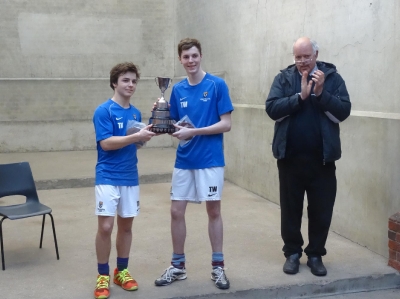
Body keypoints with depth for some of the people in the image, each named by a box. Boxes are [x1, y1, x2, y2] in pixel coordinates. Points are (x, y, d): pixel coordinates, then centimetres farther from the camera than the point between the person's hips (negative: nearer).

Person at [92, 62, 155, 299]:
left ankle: (122, 271, 26)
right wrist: (136, 136, -24)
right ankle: (103, 276, 9)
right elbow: (106, 143, -18)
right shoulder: (104, 111, -10)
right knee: (106, 226, -7)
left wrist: (147, 134, -5)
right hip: (108, 178, -6)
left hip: (130, 177, 6)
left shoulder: (136, 113, 9)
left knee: (126, 225, 12)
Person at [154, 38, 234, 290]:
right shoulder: (178, 89, 6)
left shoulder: (217, 85, -8)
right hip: (184, 161, 4)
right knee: (177, 212, 6)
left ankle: (218, 266, 20)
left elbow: (226, 124, -11)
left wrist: (194, 131, -19)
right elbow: (175, 125, 11)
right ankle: (178, 266, 22)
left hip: (210, 160, -4)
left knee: (214, 211, 6)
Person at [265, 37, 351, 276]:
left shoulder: (332, 77, 0)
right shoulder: (284, 78, 2)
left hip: (322, 158, 0)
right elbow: (272, 109, -10)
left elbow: (343, 112, -8)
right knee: (291, 208, 11)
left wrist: (321, 93, -20)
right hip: (290, 157, 1)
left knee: (321, 210, 8)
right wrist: (300, 96, -19)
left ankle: (316, 254, 25)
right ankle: (292, 252, 27)